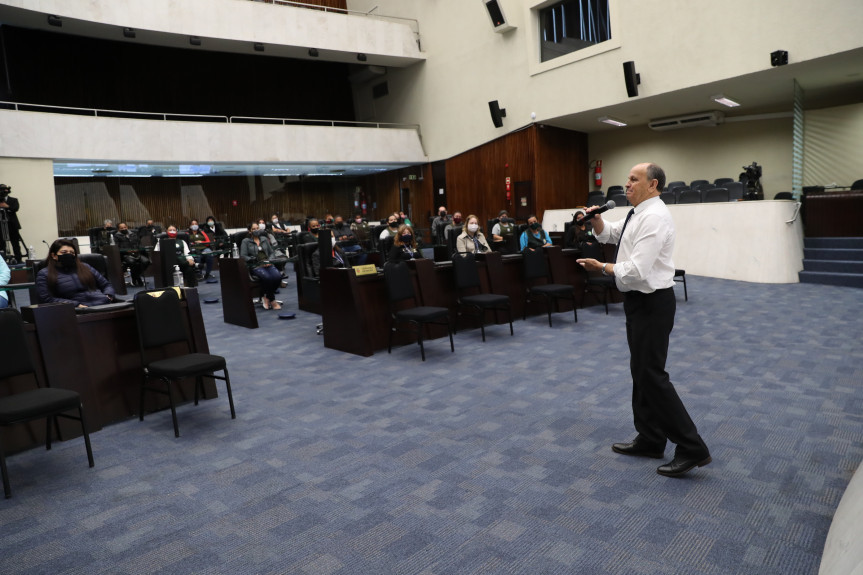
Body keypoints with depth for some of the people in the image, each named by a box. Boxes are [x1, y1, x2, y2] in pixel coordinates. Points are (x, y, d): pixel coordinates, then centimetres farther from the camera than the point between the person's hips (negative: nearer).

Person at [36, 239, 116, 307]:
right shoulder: (44, 274, 15)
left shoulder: (85, 267, 25)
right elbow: (47, 299, 2)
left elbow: (106, 285, 28)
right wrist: (76, 305, -10)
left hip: (105, 305, 4)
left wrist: (108, 296, 4)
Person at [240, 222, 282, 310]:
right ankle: (272, 300, -14)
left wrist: (269, 260, 3)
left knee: (278, 276, -29)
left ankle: (266, 297, -7)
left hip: (267, 264, 4)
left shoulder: (264, 239, 20)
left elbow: (271, 252, 22)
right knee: (267, 277, -35)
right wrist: (252, 259, -16)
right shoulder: (246, 241, 7)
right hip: (255, 266, -4)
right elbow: (243, 256, -2)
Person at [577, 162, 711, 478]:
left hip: (651, 303, -10)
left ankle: (692, 448, 5)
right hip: (639, 300, 10)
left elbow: (636, 270, -27)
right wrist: (596, 218, 4)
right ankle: (650, 440, 28)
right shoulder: (638, 214, 11)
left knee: (652, 375, -6)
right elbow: (608, 233, 25)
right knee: (641, 370, 16)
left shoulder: (654, 217, -20)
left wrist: (602, 267, -14)